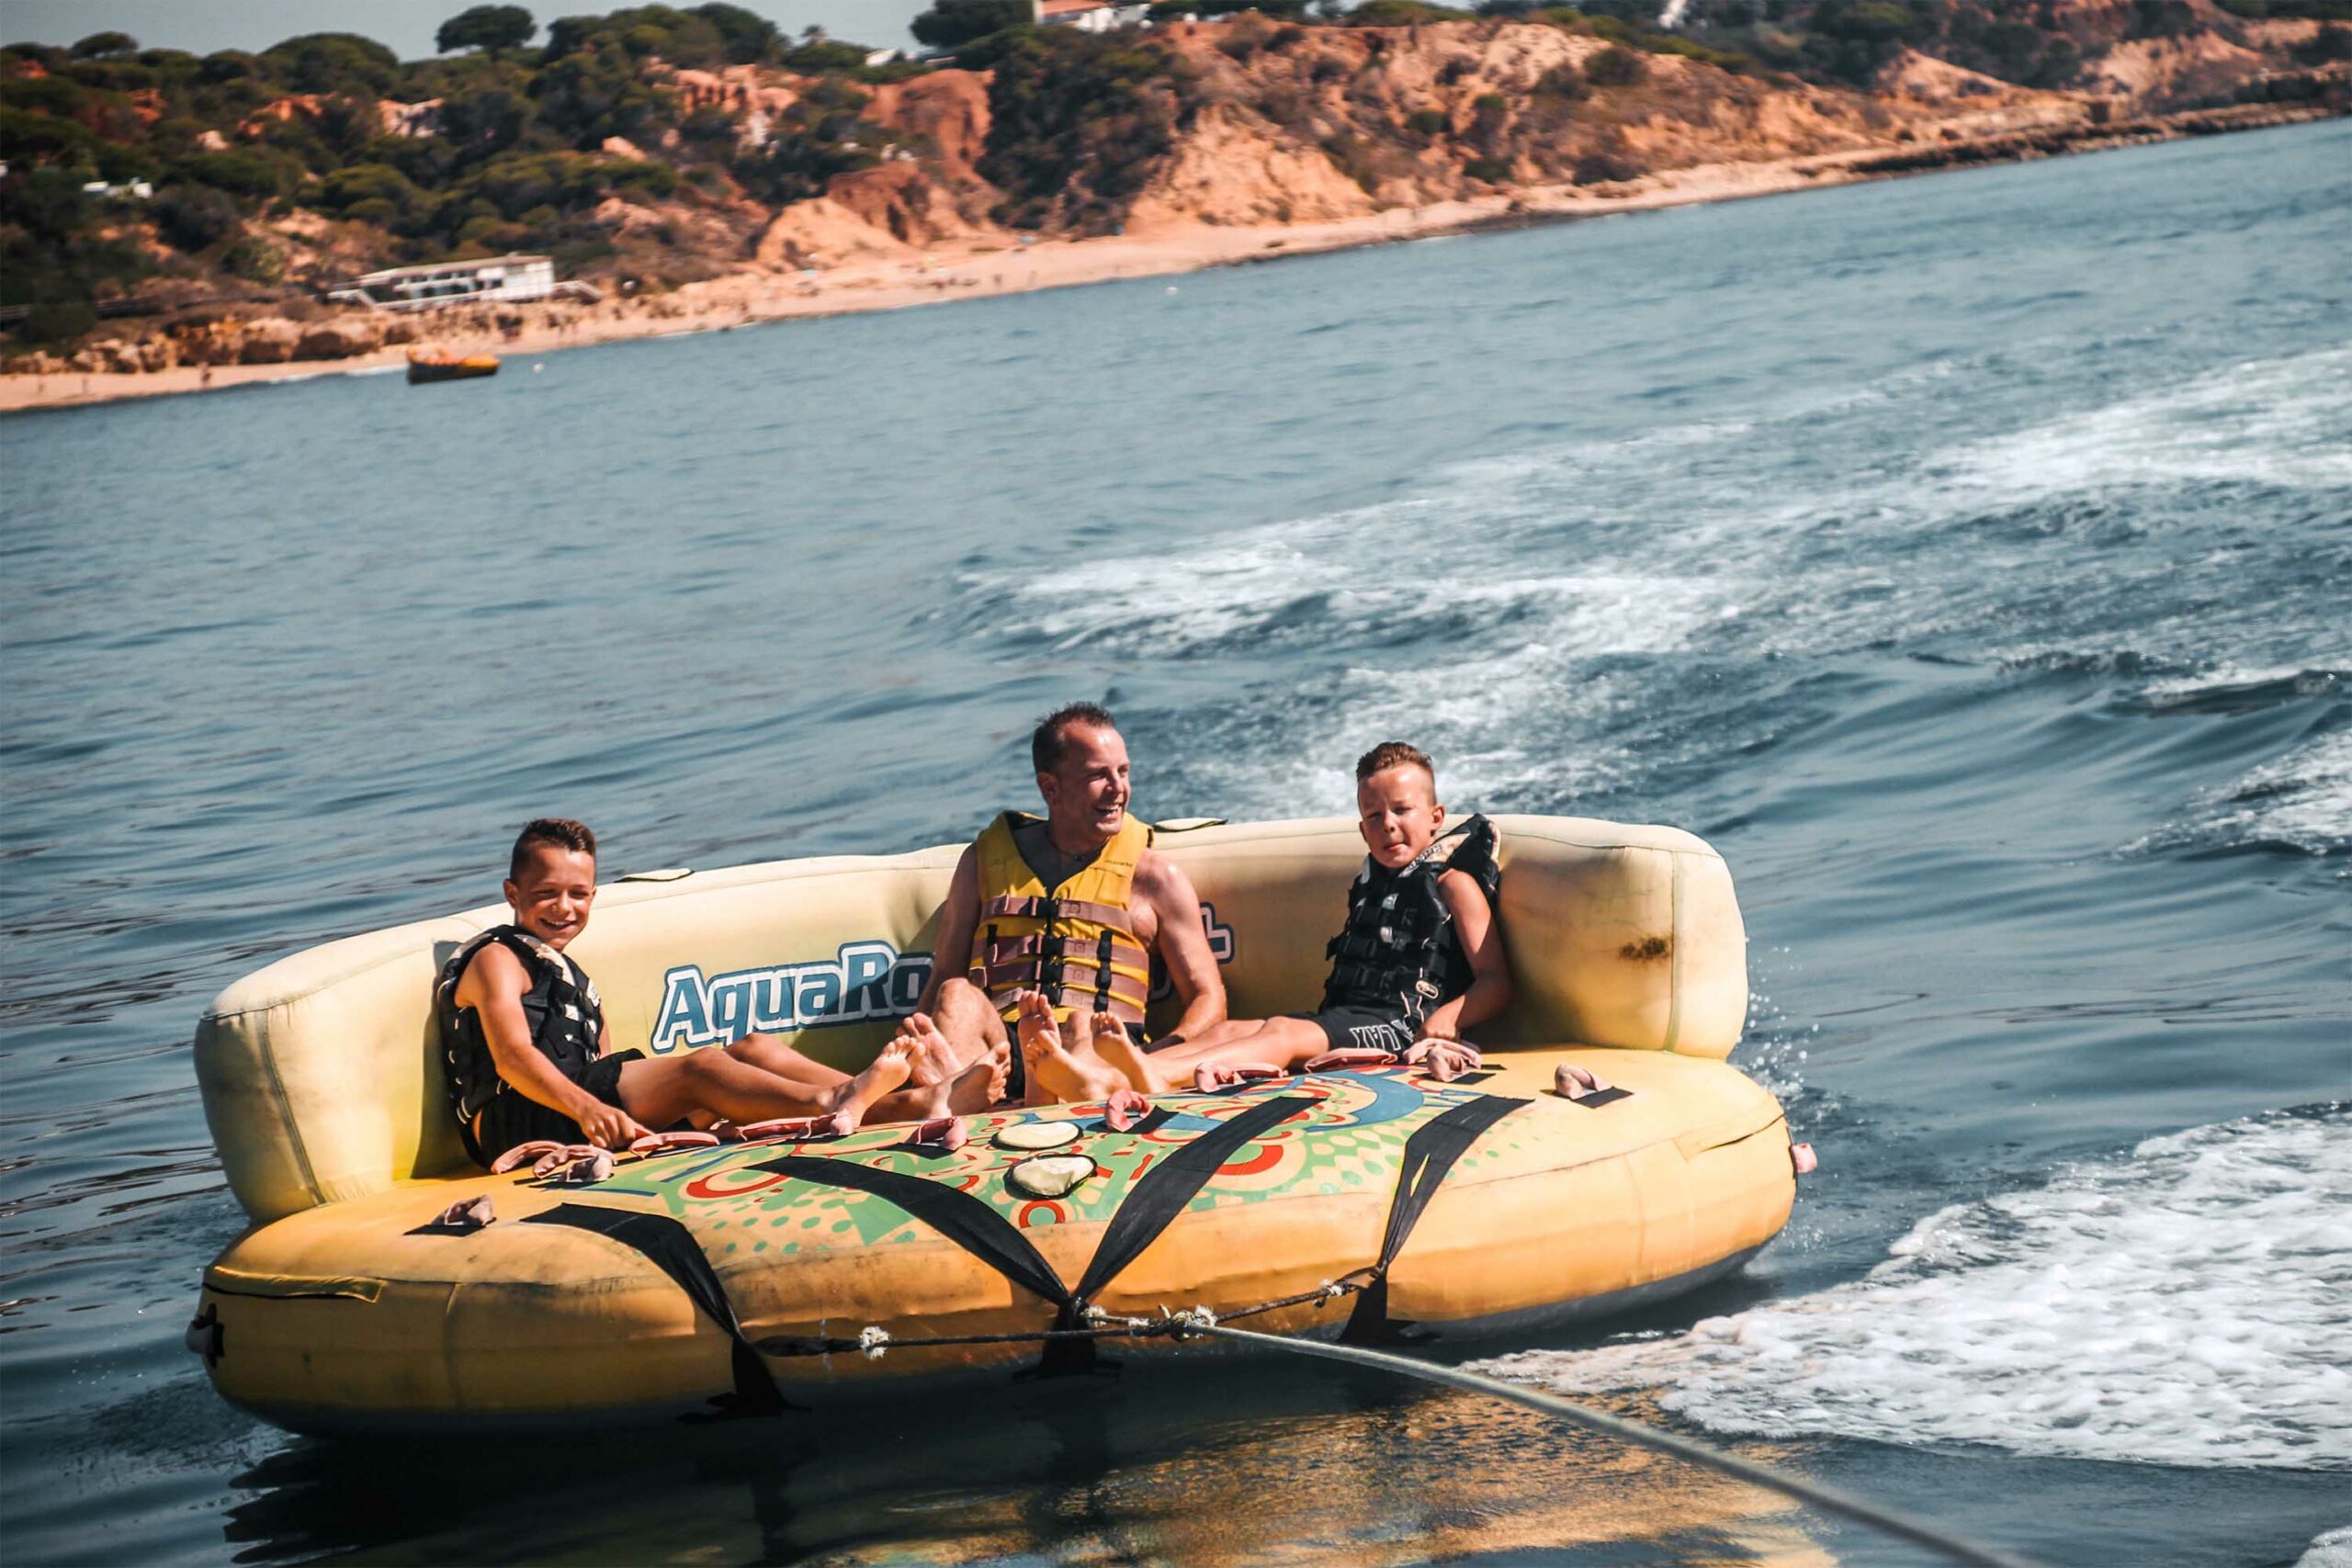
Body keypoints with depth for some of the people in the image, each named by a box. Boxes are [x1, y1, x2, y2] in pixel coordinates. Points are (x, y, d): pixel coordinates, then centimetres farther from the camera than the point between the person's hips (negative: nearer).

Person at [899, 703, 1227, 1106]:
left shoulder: (1156, 878, 18)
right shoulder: (985, 861, 22)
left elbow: (1208, 999, 14)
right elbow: (943, 977, 20)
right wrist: (917, 1041, -5)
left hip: (1102, 1051, -1)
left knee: (1083, 1027, -37)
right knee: (957, 997, -32)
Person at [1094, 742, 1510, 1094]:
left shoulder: (1454, 885, 4)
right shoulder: (1370, 886, 28)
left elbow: (1496, 982, -5)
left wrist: (1447, 1017, -23)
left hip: (1403, 1027, -8)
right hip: (1343, 1017, 8)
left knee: (1284, 1032, -31)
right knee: (1229, 1029, -13)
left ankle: (1159, 1074, -55)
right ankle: (1109, 1078, -37)